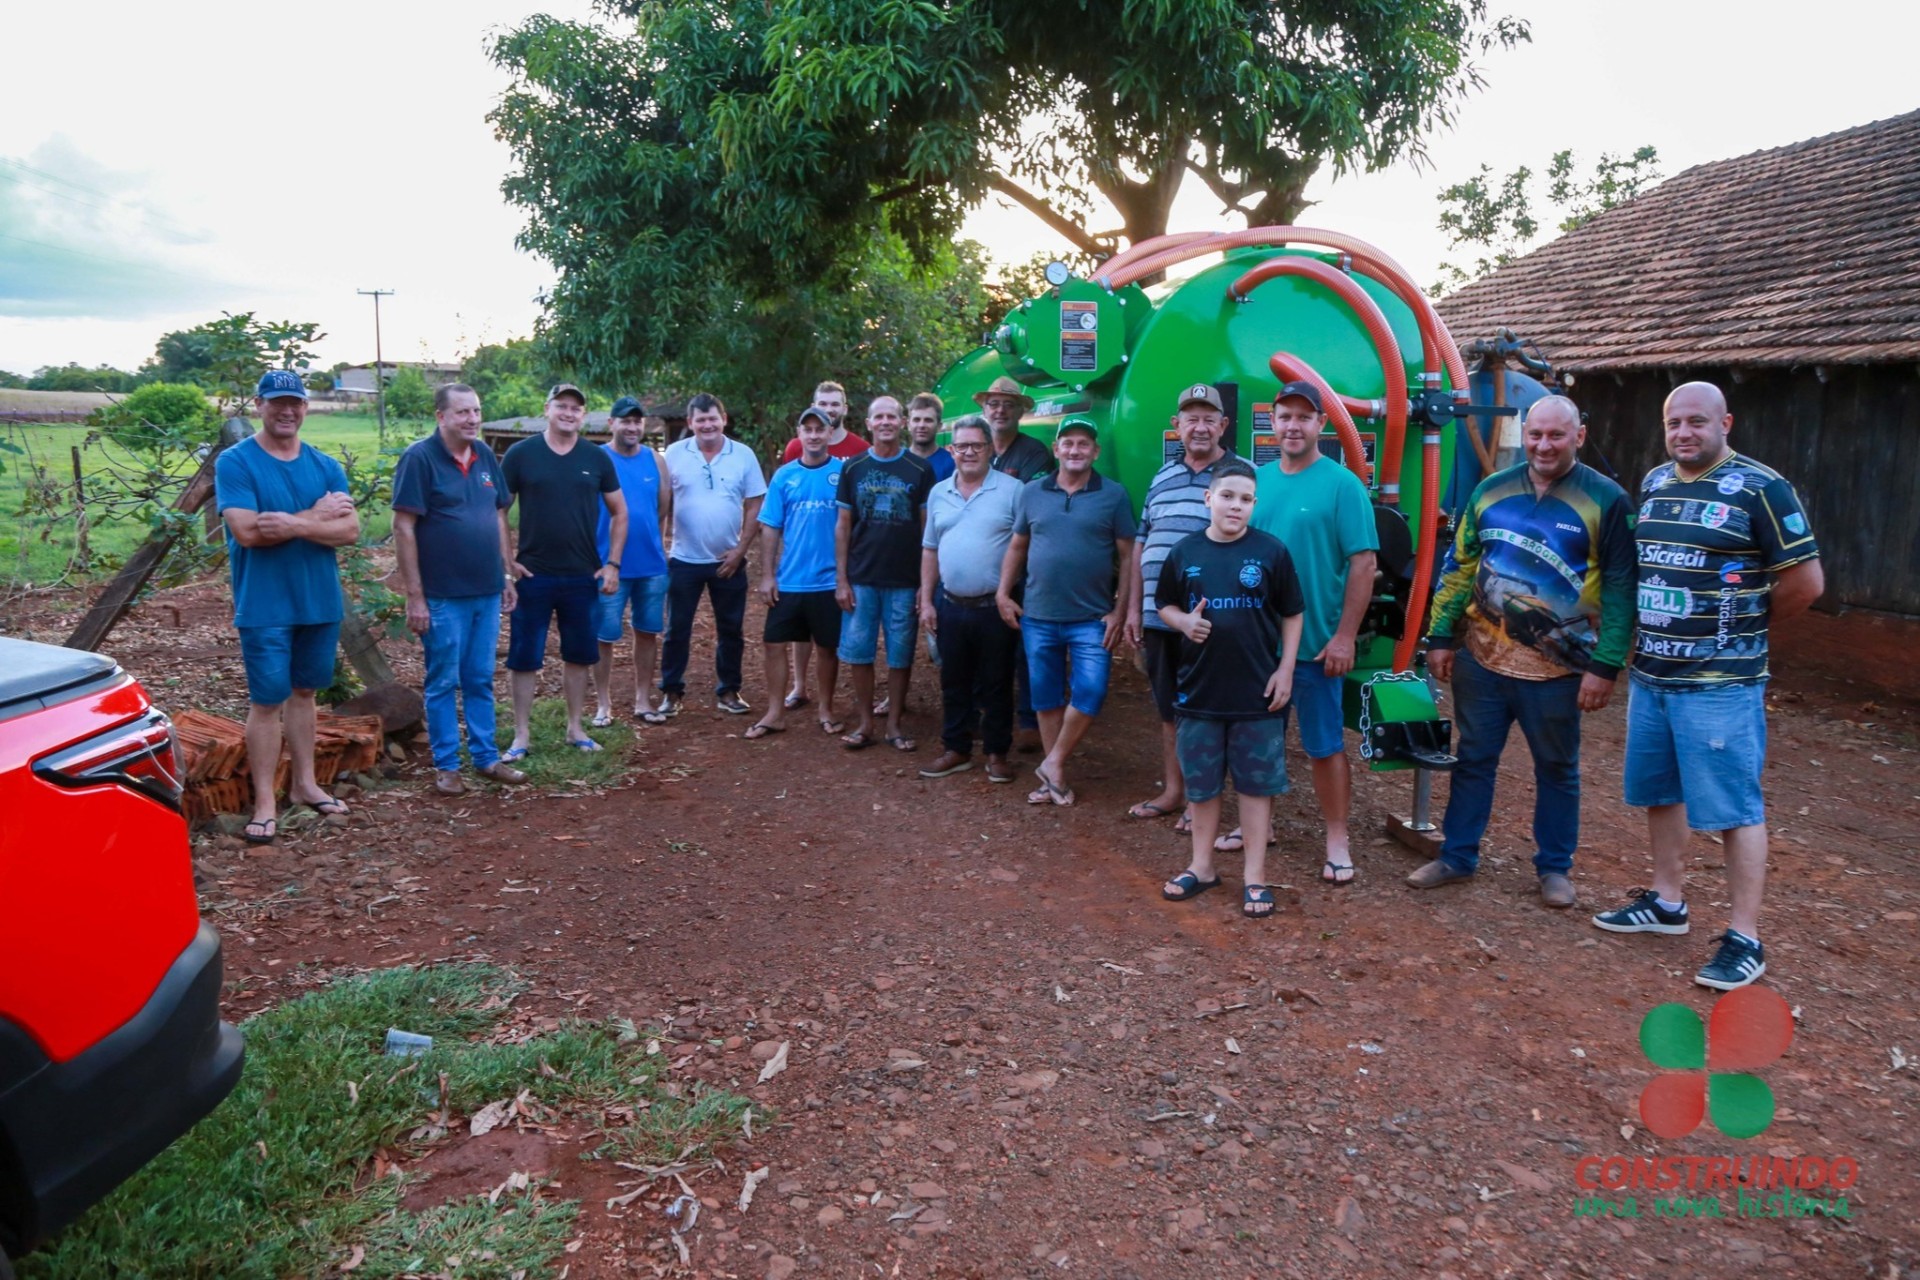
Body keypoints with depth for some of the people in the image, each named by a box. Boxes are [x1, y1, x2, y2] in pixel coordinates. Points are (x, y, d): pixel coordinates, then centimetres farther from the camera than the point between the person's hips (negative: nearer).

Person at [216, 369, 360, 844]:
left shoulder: (326, 466, 6)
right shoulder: (235, 462, -7)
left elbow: (349, 530, -5)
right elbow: (247, 532, -18)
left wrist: (293, 524, -20)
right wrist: (315, 516, -13)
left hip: (321, 602, 5)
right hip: (265, 606, -4)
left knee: (303, 691, 16)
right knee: (266, 701, -1)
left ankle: (304, 783, 27)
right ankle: (265, 802, 8)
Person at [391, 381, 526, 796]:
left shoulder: (485, 456, 8)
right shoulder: (419, 458, -10)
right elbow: (403, 529, -13)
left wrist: (506, 574, 12)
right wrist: (414, 596, -15)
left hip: (487, 592, 6)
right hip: (443, 596, -6)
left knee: (480, 680, 14)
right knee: (443, 683, 5)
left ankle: (486, 757, 24)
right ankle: (446, 766, 15)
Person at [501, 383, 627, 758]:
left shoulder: (597, 458, 3)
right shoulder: (521, 453, -3)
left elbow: (620, 512, 9)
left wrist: (612, 563, 1)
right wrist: (506, 561, -6)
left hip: (583, 576, 2)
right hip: (533, 574, -2)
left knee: (579, 655, 10)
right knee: (525, 657, 3)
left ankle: (575, 728, 24)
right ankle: (522, 735, 13)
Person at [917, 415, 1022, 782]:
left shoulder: (1011, 490, -6)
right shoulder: (939, 493, 9)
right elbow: (930, 550, 13)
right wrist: (926, 601, 8)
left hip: (995, 607, -4)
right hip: (950, 606, 4)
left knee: (995, 685, 7)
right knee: (954, 683, 13)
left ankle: (997, 753, 19)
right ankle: (956, 750, 26)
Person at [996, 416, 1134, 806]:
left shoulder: (1114, 495, -1)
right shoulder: (1032, 492, 6)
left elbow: (1127, 557, -1)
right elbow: (1017, 547, 14)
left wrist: (1120, 610, -6)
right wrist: (1003, 593, 5)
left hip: (1092, 618, -2)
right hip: (1038, 617, 3)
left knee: (1089, 692, -12)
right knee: (1046, 698, 9)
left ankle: (1054, 763, 9)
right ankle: (1054, 778, 21)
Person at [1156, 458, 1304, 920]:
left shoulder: (1271, 551, -4)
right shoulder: (1185, 552, 1)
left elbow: (1292, 615, 2)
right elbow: (1165, 606, 12)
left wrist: (1285, 670, -5)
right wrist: (1184, 622, -9)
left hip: (1257, 691, -2)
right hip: (1198, 689, 2)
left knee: (1257, 783, 6)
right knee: (1201, 782, 12)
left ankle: (1255, 876, 17)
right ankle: (1202, 866, 28)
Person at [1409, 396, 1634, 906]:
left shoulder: (1606, 500, -6)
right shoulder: (1492, 490, 4)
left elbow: (1620, 588, -7)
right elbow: (1459, 566, 8)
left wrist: (1605, 666, -12)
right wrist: (1441, 636, 5)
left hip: (1557, 668, -3)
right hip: (1482, 656, 3)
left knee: (1557, 768, 12)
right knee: (1473, 759, 13)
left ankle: (1554, 868, 27)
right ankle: (1457, 856, 26)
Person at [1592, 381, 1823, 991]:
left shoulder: (1759, 488, -10)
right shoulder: (1654, 483, 9)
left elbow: (1806, 581, -8)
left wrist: (1744, 628, 3)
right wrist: (1645, 633, 9)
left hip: (1720, 684, -7)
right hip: (1649, 675, 7)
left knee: (1734, 808, 0)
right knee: (1660, 793, 17)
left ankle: (1744, 939, 10)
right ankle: (1667, 902, 33)